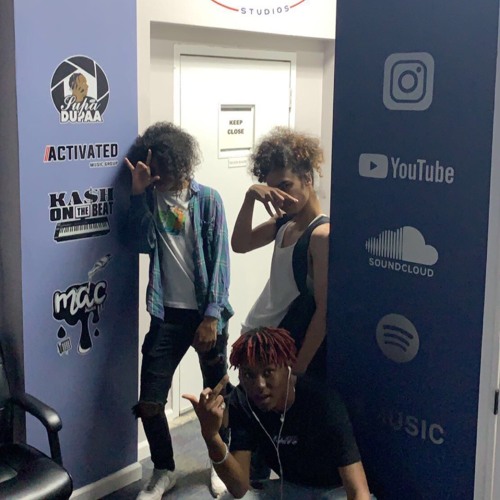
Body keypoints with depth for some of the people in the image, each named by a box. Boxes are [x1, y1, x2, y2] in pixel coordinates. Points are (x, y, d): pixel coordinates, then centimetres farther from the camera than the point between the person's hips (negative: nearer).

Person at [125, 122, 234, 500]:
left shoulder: (208, 200, -5)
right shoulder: (150, 199, 2)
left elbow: (220, 260, -8)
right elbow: (143, 243, -14)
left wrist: (212, 316, -12)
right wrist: (138, 193, -21)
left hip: (206, 313, -2)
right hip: (167, 314, 2)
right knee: (149, 402, 0)